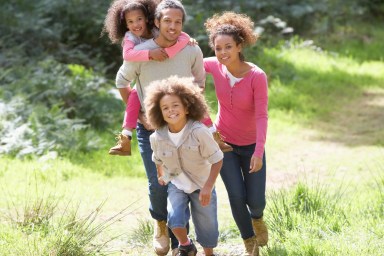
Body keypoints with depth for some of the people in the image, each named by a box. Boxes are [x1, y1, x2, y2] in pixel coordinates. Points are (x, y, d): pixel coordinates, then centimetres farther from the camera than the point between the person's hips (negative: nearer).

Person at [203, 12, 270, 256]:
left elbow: (262, 116, -26)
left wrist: (259, 152, -32)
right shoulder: (214, 66, -15)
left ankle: (257, 217, 38)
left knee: (256, 200, -2)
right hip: (224, 142, 2)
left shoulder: (257, 76, -24)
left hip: (251, 144, -1)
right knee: (237, 197, -8)